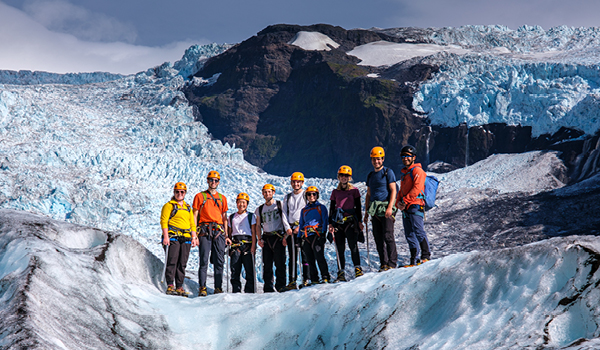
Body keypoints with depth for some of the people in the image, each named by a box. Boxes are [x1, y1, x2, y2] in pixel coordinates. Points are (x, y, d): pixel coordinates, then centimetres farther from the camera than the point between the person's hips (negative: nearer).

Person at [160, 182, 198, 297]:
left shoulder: (188, 207, 22)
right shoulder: (169, 205, 4)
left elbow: (192, 223, 22)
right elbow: (164, 221, -4)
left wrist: (194, 237, 11)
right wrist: (166, 236, -14)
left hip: (186, 239, 5)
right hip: (173, 237, -5)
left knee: (182, 264, 2)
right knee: (172, 262, -10)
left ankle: (179, 287, 4)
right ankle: (170, 285, -10)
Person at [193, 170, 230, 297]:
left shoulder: (222, 198, 18)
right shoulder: (200, 196, 9)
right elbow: (195, 216, 5)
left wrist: (226, 236, 13)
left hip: (219, 231, 3)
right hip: (205, 231, -3)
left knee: (219, 261, -1)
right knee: (204, 261, -6)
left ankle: (218, 288, 2)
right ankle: (202, 288, -6)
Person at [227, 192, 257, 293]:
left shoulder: (251, 216, 9)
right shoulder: (232, 217, 18)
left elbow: (253, 232, 2)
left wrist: (253, 246, -8)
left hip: (248, 244, -2)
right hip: (235, 244, 2)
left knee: (250, 269, -5)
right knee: (235, 269, -2)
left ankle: (249, 291, -1)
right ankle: (236, 291, 3)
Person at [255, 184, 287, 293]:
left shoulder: (279, 205, 5)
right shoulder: (260, 209, 15)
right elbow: (258, 225, 18)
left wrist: (285, 236, -8)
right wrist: (259, 239, 4)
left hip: (278, 237, -3)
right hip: (266, 238, 3)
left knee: (280, 262, -8)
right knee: (267, 264, 1)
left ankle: (281, 285, -3)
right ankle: (268, 287, 4)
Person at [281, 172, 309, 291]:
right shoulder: (287, 197, 18)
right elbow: (284, 214, 12)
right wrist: (287, 228, -3)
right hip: (290, 229, 4)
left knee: (304, 254, -8)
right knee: (292, 255, 2)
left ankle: (306, 279, -7)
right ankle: (292, 281, 1)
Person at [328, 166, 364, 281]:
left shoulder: (354, 190, 8)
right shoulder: (335, 192, 14)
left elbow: (358, 207, 9)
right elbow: (331, 208, 15)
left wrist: (360, 221, 1)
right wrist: (330, 223, 6)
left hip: (351, 221, -2)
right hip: (338, 222, 2)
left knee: (353, 245, -11)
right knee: (340, 248, -1)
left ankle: (357, 268, -3)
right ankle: (341, 272, 0)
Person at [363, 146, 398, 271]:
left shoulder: (388, 172, 0)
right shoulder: (370, 175, 18)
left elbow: (393, 190, -7)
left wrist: (390, 207, -18)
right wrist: (366, 212, 16)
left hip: (386, 208, -6)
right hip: (375, 209, 6)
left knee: (388, 236, -10)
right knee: (378, 238, 4)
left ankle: (392, 262, -7)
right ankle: (383, 263, 9)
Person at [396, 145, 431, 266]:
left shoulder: (417, 171, -3)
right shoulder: (404, 173, 24)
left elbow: (416, 189, -14)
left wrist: (405, 201, -17)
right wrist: (398, 202, 8)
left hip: (416, 205, -8)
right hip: (406, 208, 8)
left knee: (418, 231, -16)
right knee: (409, 235, 4)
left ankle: (426, 256, -12)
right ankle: (414, 260, 5)